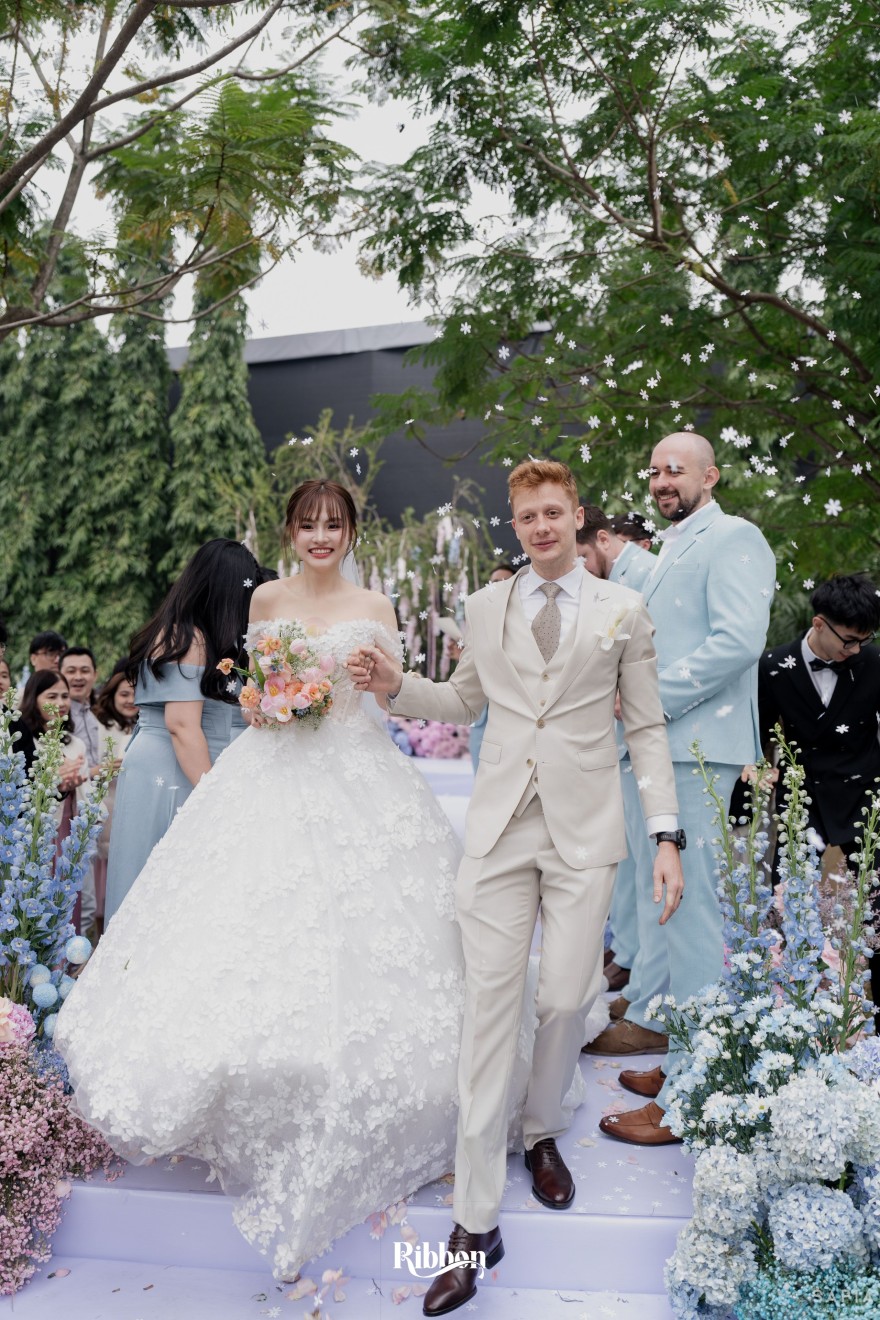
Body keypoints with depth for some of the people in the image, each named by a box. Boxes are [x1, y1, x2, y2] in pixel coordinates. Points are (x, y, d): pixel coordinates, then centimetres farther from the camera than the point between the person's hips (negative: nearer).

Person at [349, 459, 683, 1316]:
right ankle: (476, 1220, 8)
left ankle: (542, 1133, 34)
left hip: (584, 829, -1)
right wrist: (395, 686, 4)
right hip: (500, 827, 1)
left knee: (565, 999, 1)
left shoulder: (623, 610, 4)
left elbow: (646, 729, 3)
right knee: (489, 1005, -1)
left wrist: (666, 835, -3)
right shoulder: (484, 608, 10)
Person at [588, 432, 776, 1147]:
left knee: (691, 908, -8)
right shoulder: (671, 552, 23)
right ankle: (650, 1018, 36)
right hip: (653, 747, 10)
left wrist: (651, 698, -17)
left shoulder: (732, 538, -7)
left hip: (697, 748, -10)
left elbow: (739, 640, -20)